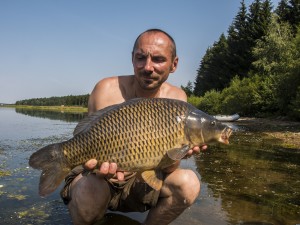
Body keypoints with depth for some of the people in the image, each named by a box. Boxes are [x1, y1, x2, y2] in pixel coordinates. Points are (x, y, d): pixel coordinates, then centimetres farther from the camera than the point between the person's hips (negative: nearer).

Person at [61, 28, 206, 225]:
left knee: (188, 183, -20)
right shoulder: (107, 90, -17)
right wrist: (99, 164, -41)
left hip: (140, 181, 3)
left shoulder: (176, 98, -9)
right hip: (97, 178, -2)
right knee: (91, 191, -35)